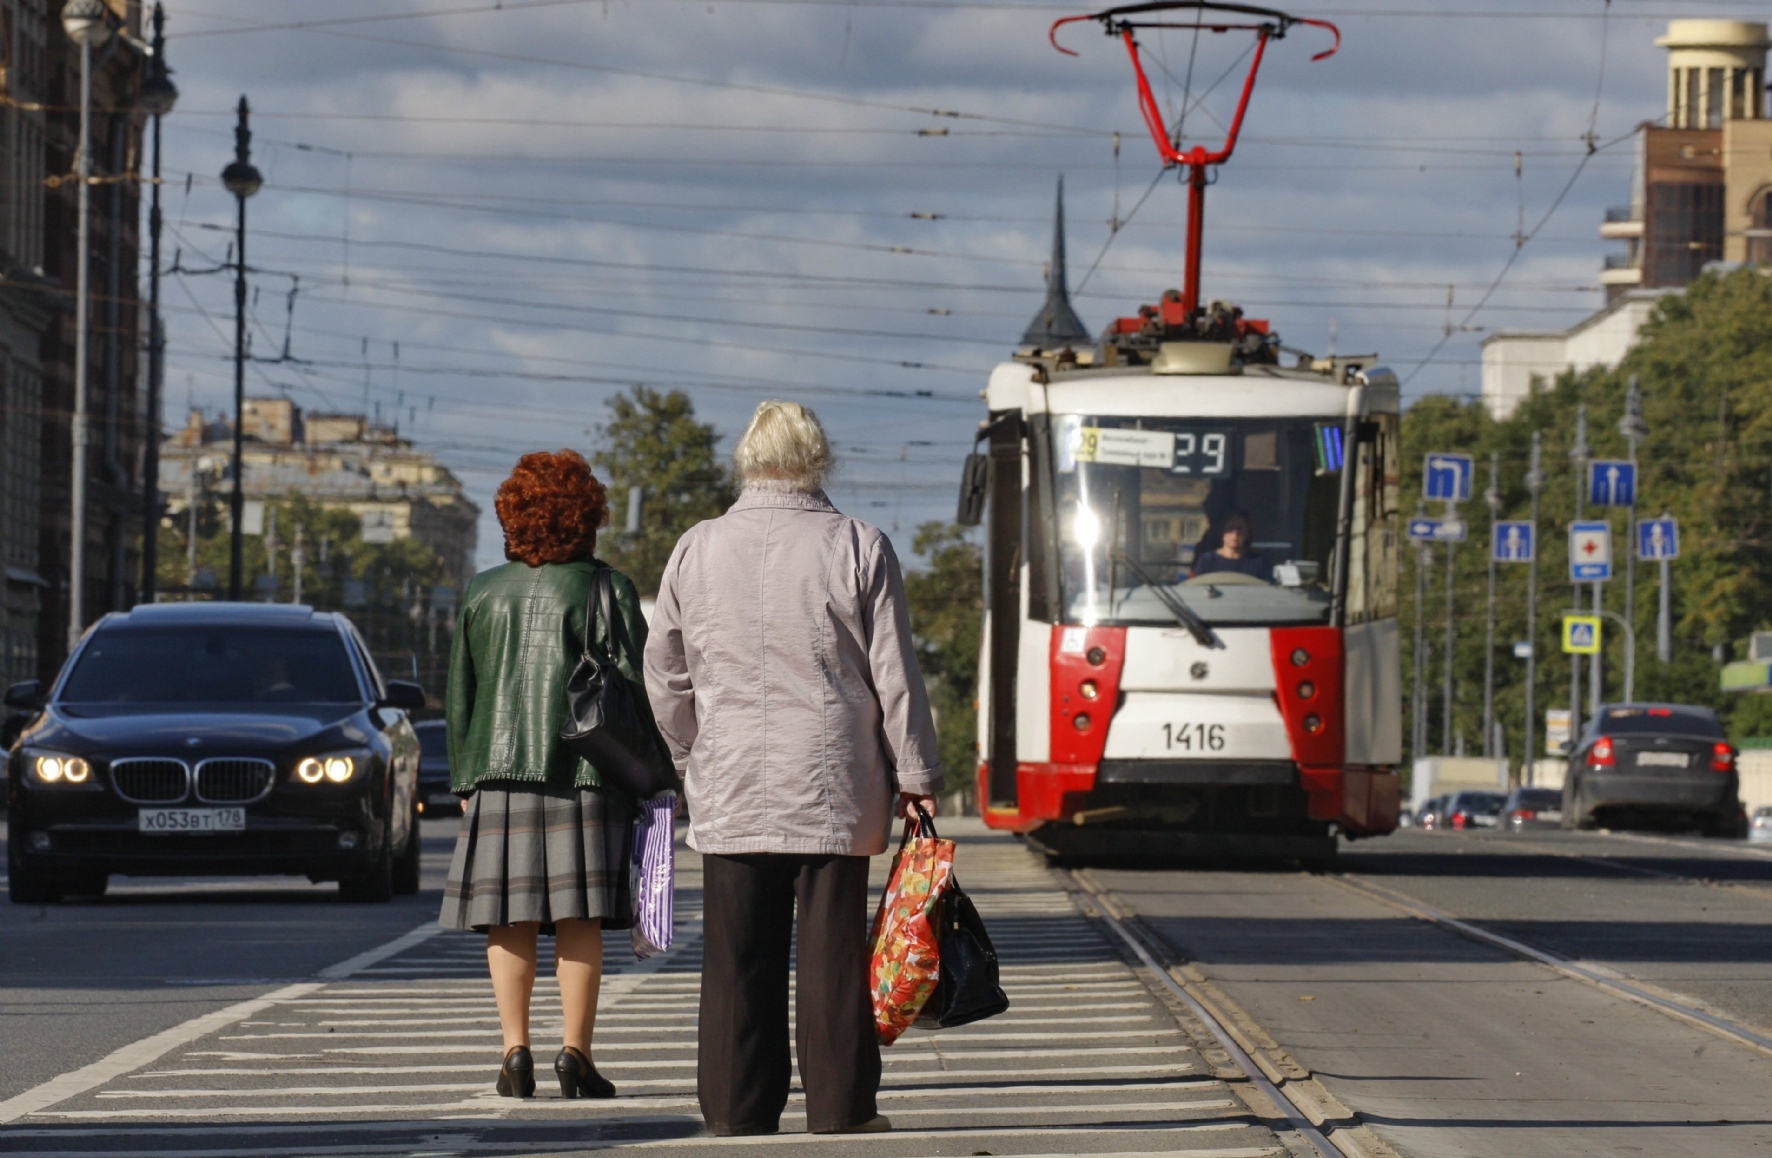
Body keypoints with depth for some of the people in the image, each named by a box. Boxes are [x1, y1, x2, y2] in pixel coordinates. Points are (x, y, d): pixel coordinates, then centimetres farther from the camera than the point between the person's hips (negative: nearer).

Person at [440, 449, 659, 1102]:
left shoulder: (483, 595, 8)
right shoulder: (605, 589, -1)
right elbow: (635, 687, -3)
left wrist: (466, 780, 17)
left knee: (510, 921, 4)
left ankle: (516, 1053, 1)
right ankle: (575, 1051, -5)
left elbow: (460, 695, 11)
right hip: (583, 774, -3)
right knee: (578, 916, -2)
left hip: (500, 771, 3)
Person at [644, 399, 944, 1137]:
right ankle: (839, 1104, 3)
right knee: (832, 950, 2)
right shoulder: (858, 549, -4)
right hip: (832, 789, -2)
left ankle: (736, 1106, 5)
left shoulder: (696, 550, 3)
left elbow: (664, 676, 9)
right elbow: (894, 676, -2)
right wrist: (916, 776, 4)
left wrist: (693, 759, 22)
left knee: (737, 956, 4)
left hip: (729, 792, 2)